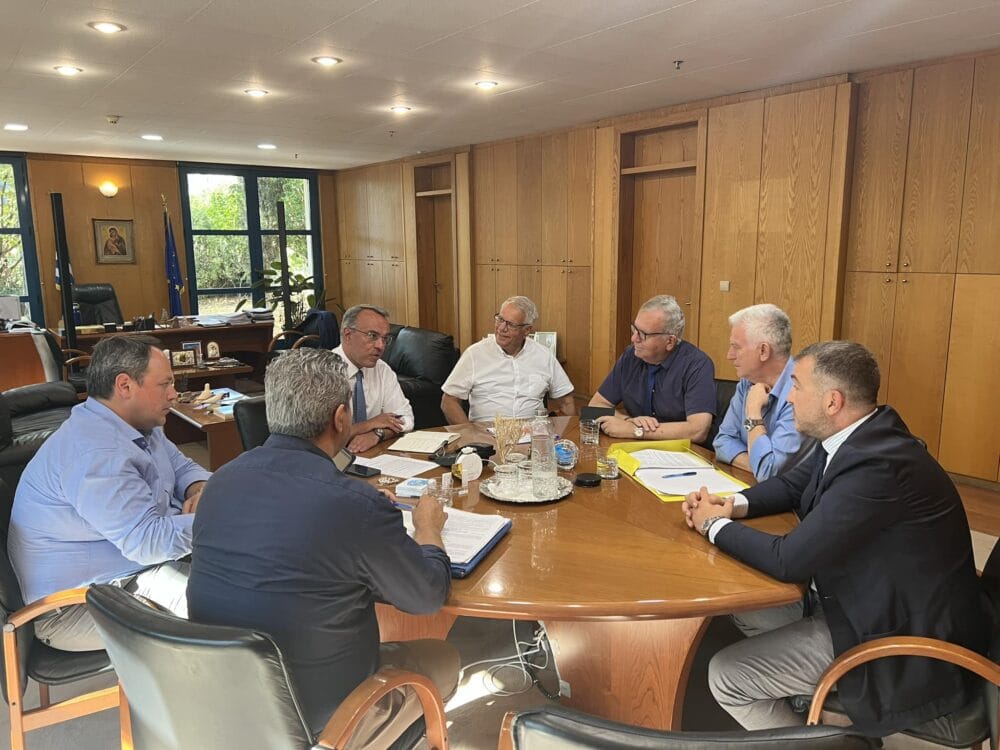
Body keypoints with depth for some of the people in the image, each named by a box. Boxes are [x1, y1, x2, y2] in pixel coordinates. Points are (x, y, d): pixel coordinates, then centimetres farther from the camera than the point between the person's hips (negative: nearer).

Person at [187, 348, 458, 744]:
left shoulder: (222, 479, -9)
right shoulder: (356, 505, -29)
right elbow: (430, 596, -12)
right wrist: (428, 527, 7)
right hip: (312, 717, -6)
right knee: (443, 658, 18)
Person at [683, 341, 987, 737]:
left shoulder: (878, 466, -32)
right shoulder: (857, 437, -3)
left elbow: (789, 560, -30)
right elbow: (792, 484, 12)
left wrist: (715, 525, -14)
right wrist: (733, 505, -7)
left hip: (899, 635, -9)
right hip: (863, 598, 9)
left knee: (726, 677, -6)